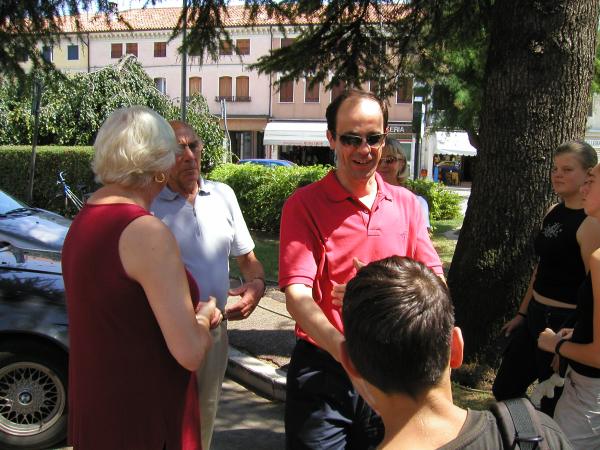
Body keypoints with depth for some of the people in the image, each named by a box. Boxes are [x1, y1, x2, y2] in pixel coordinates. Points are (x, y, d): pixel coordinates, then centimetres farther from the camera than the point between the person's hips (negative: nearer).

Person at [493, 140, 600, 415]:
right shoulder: (553, 212, 8)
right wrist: (522, 313, 18)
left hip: (565, 323, -8)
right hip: (536, 316, 8)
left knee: (552, 407, 7)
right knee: (504, 390, 17)